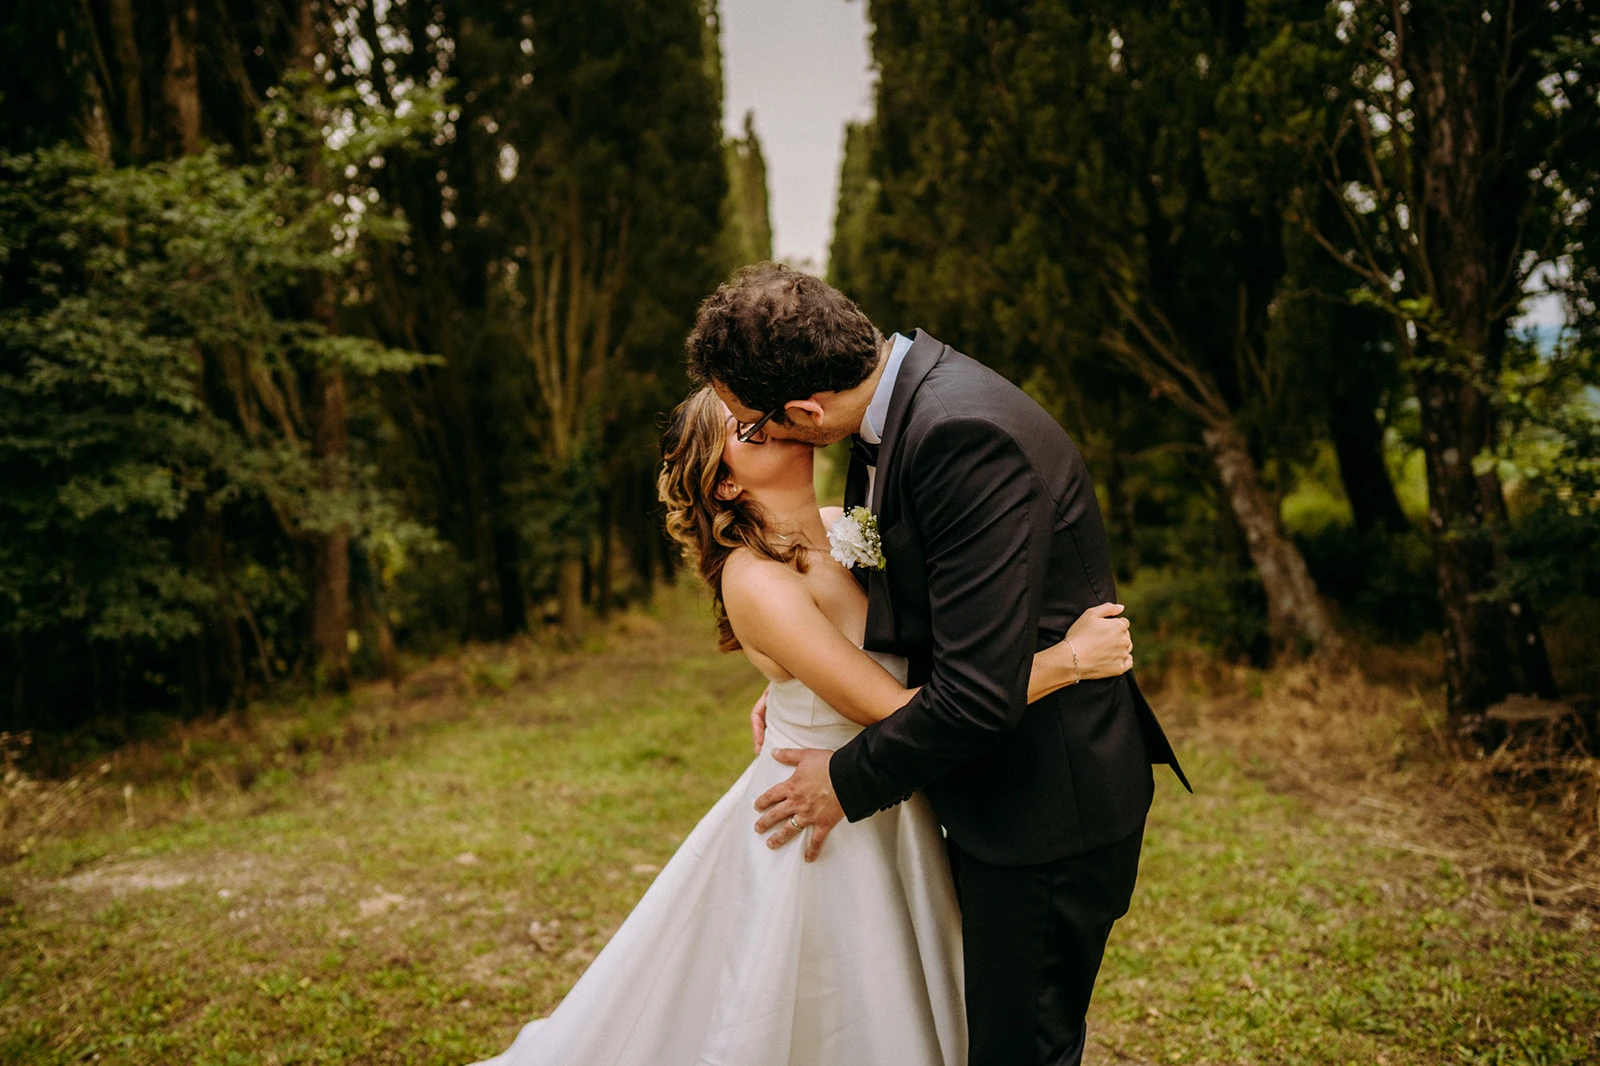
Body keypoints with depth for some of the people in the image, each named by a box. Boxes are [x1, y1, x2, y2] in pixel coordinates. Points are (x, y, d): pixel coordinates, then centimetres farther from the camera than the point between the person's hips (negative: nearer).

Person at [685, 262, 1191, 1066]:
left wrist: (850, 781, -16)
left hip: (1046, 797, -10)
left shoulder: (967, 435, -31)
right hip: (994, 782, 10)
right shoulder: (896, 386, 0)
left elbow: (981, 691, -31)